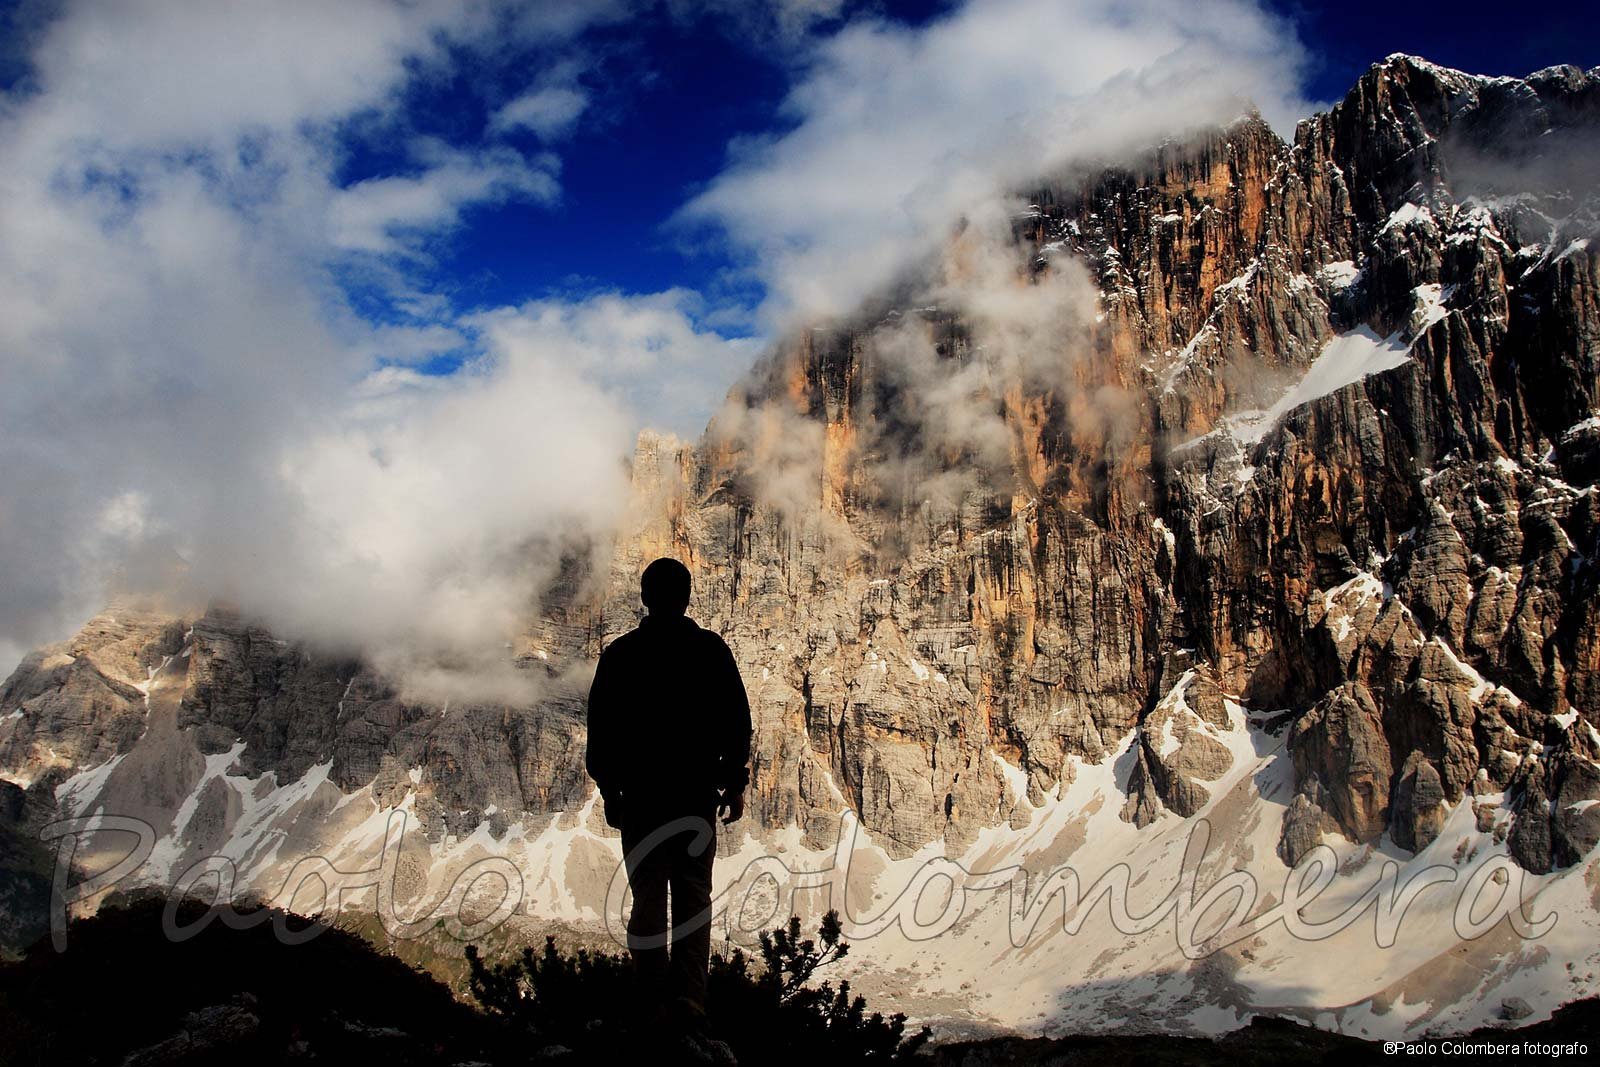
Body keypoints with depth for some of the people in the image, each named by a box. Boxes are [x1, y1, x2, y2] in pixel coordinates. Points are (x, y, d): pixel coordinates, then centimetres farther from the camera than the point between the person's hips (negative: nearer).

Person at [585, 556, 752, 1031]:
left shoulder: (619, 654, 1)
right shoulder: (711, 650, 0)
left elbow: (600, 729, 3)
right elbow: (736, 722, 1)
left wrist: (609, 789, 11)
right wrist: (734, 785, 9)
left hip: (639, 795, 0)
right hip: (697, 794, 0)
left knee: (647, 899, 6)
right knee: (694, 898, 5)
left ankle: (656, 1005, 4)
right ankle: (689, 999, -5)